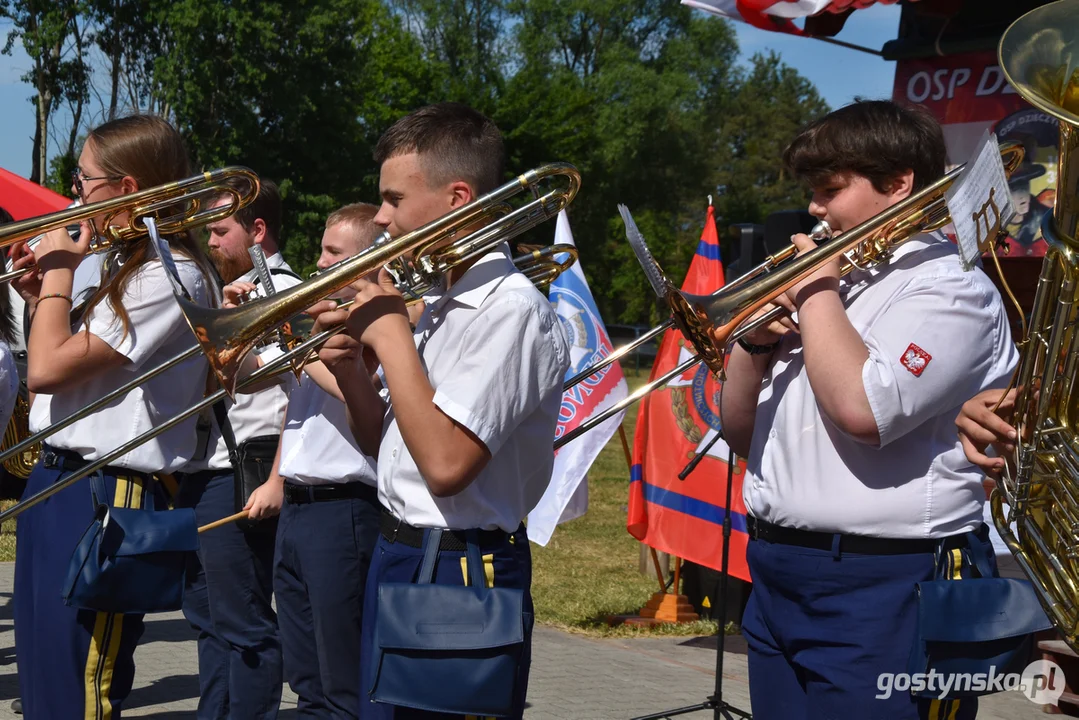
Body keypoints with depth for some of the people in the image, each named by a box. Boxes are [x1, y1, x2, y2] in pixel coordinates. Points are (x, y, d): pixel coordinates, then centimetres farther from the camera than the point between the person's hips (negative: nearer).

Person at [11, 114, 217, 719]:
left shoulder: (172, 277, -16)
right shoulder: (124, 269, 16)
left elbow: (45, 369, -21)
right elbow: (59, 362, 19)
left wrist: (60, 270, -8)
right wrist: (41, 292, 9)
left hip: (105, 496, -10)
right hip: (59, 480, 10)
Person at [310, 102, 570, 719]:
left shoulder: (512, 309, -18)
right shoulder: (438, 304, 10)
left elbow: (444, 464, -27)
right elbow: (381, 442, 16)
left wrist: (391, 334, -19)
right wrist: (349, 366, -2)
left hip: (462, 570, -9)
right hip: (396, 553, 9)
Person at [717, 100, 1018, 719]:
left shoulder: (949, 287, -8)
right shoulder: (840, 281, 16)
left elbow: (862, 408, -27)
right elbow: (742, 434, 18)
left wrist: (816, 293, -12)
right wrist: (755, 340, 0)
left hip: (882, 594, -8)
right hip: (777, 578, 8)